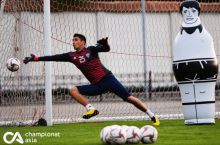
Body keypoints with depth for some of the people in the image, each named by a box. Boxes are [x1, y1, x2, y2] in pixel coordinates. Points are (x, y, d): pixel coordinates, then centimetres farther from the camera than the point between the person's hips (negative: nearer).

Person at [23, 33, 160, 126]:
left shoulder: (90, 50, 0)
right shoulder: (72, 56, 8)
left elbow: (106, 49, -8)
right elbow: (55, 57, 6)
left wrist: (104, 43, -31)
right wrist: (36, 58, 2)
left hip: (107, 79, -5)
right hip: (97, 86, 5)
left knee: (129, 98, -11)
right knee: (73, 90, -10)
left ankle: (152, 116, -4)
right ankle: (91, 109, -18)